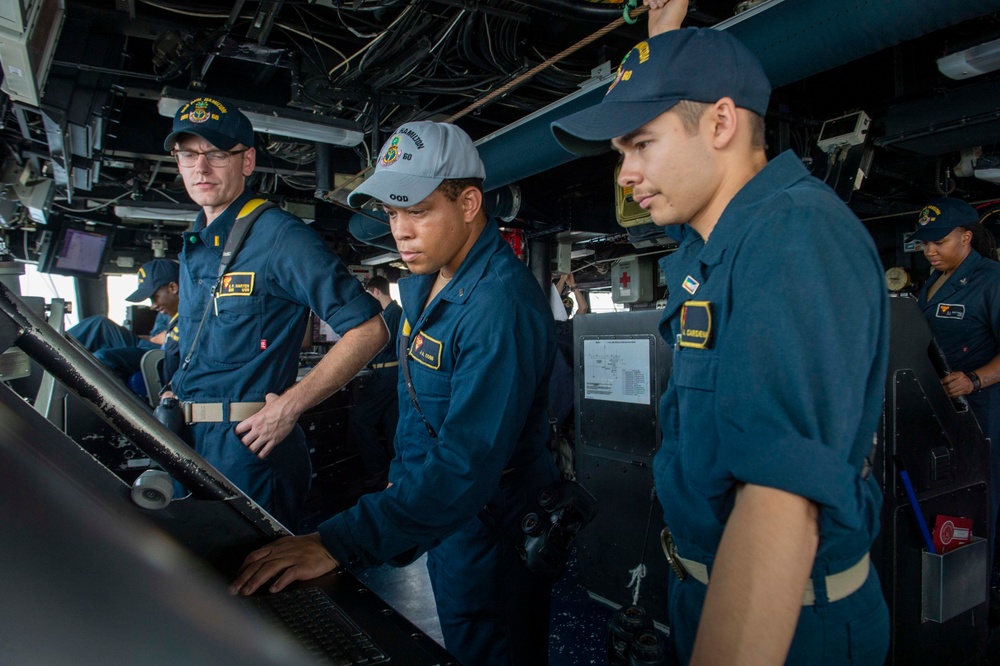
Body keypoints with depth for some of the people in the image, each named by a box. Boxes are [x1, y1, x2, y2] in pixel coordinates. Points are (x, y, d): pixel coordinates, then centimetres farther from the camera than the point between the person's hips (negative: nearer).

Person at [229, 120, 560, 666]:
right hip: (426, 504, 9)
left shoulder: (500, 305, -29)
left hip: (488, 528, -9)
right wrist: (400, 480, 14)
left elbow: (468, 463, -35)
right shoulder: (422, 282, 3)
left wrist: (339, 544, -38)